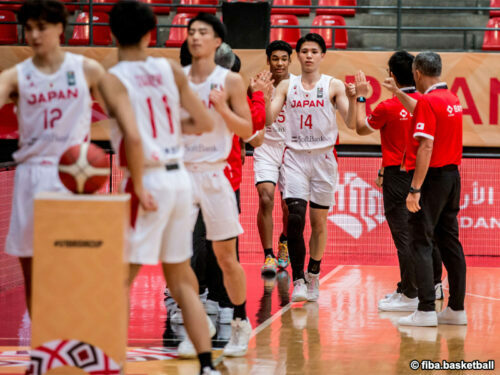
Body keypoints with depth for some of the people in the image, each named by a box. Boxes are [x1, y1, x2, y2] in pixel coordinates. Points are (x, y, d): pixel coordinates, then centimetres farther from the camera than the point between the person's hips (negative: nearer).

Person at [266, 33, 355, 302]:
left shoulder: (333, 86, 2)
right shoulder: (287, 86, 7)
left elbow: (350, 122, -7)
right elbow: (269, 119, -1)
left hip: (323, 157, 0)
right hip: (294, 156, 0)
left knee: (319, 222, 7)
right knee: (295, 218, -15)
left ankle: (313, 277, 24)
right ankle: (298, 280, -16)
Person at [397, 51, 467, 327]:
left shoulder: (428, 101, -15)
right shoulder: (452, 99, 11)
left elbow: (426, 147, -21)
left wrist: (415, 189, -22)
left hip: (432, 177, -8)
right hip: (453, 176, 8)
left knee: (420, 243, -6)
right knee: (449, 242, 12)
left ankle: (426, 311, -11)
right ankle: (457, 308, 14)